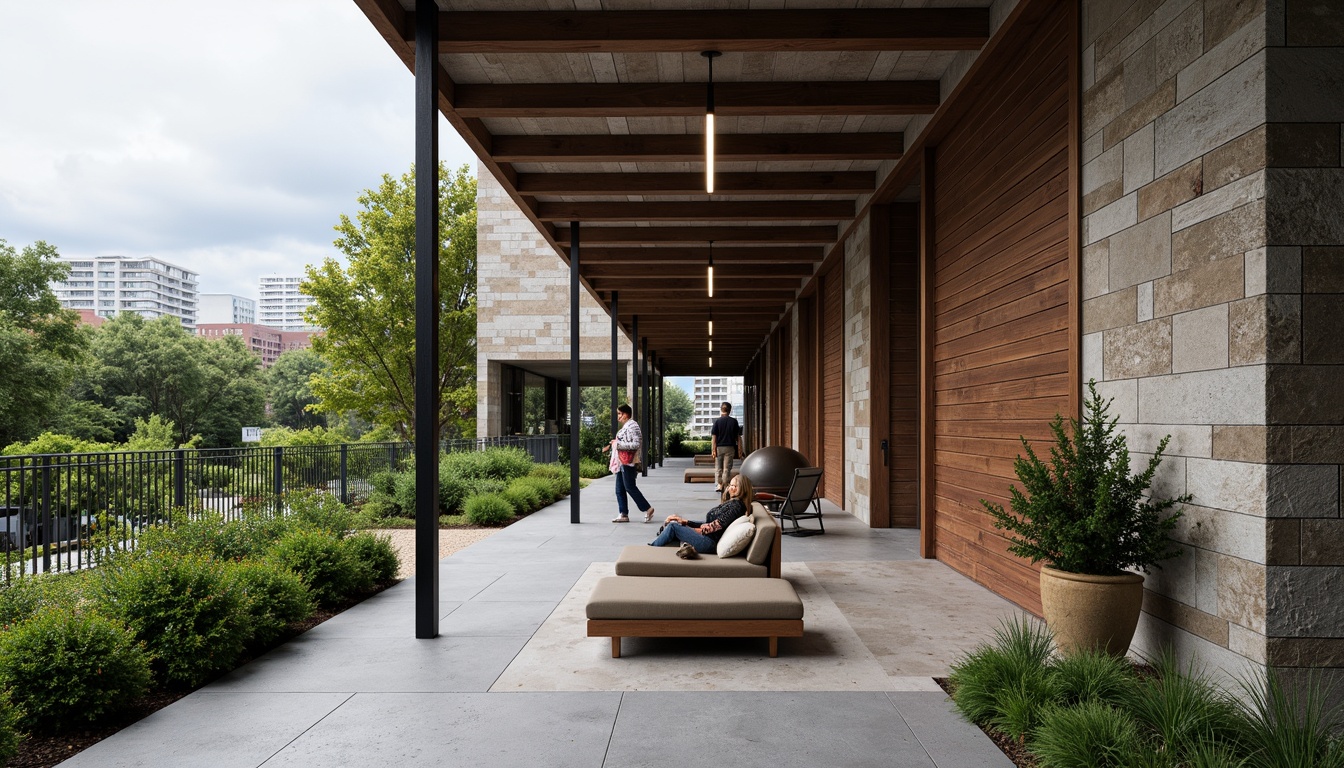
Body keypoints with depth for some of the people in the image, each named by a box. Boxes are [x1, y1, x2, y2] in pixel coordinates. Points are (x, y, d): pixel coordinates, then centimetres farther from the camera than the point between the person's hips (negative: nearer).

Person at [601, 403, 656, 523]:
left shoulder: (632, 426, -14)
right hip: (621, 463, 10)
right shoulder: (625, 426, 17)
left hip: (628, 462, -10)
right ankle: (623, 514, 12)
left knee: (630, 487, -6)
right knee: (620, 490, 9)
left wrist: (618, 444, -20)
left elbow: (636, 444, -23)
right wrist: (611, 446, 21)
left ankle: (647, 509, 2)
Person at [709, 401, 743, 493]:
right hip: (730, 447, 1)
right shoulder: (734, 421, 1)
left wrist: (713, 449, -5)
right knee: (727, 468, 4)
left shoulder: (717, 421, -4)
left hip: (719, 447, -1)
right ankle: (724, 485, 3)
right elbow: (738, 437, 1)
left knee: (718, 467, 10)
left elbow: (714, 437, -7)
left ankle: (718, 485, 3)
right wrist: (739, 450, 5)